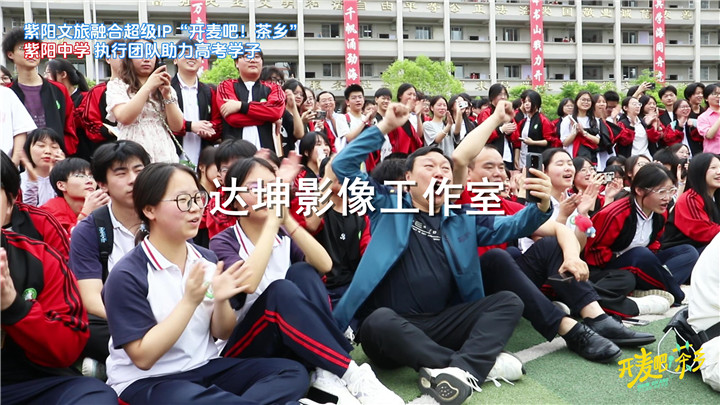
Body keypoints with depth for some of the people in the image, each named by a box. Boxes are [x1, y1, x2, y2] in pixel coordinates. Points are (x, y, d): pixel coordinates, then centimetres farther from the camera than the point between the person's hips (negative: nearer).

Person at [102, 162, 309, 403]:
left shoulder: (207, 260, 1)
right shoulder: (127, 276, -14)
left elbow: (222, 334, 7)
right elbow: (143, 357, -17)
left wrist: (221, 300, -14)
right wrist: (189, 301, -25)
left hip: (205, 367, 6)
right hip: (146, 381, -6)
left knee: (292, 373, -11)